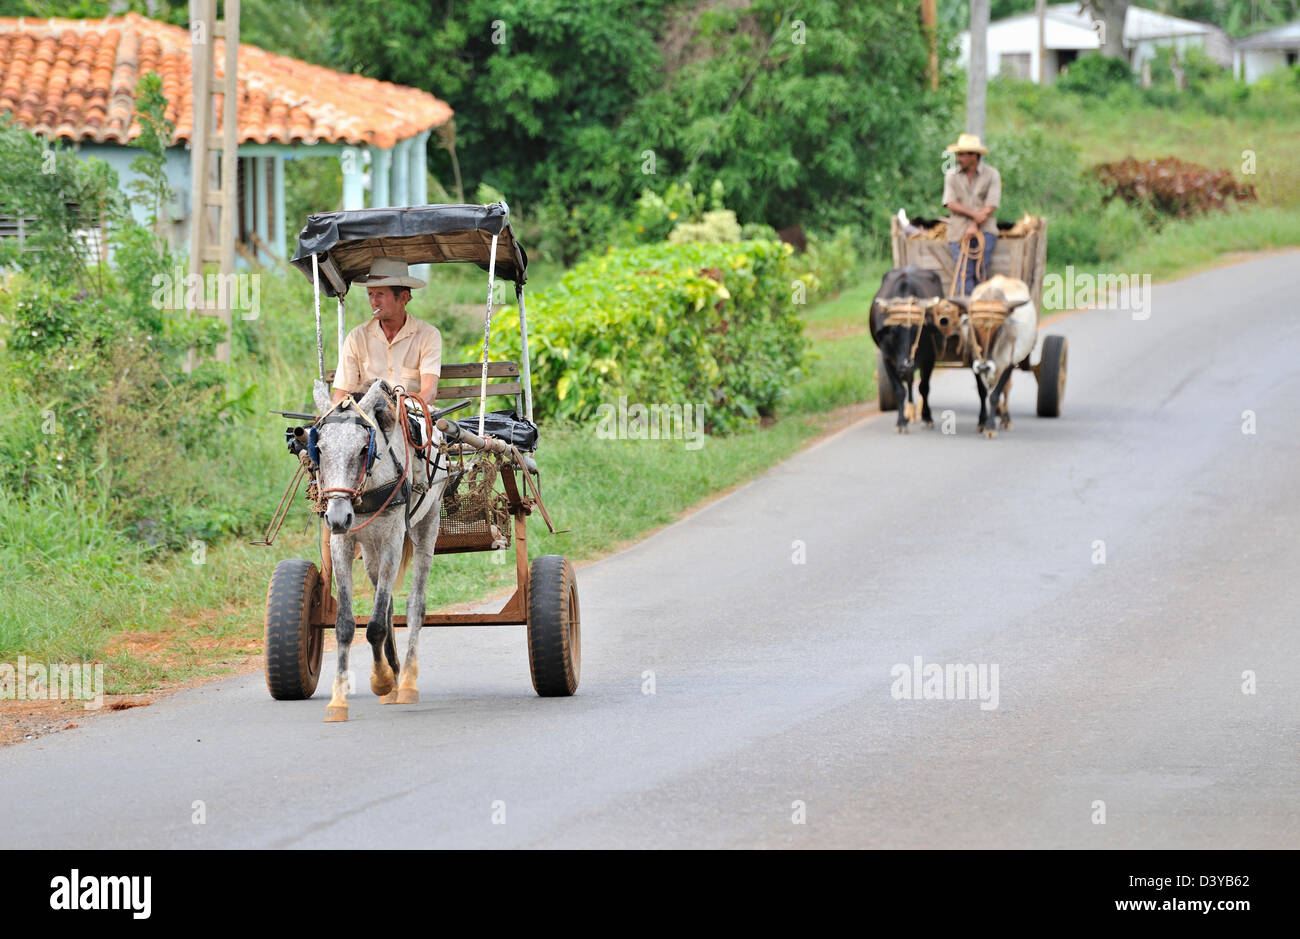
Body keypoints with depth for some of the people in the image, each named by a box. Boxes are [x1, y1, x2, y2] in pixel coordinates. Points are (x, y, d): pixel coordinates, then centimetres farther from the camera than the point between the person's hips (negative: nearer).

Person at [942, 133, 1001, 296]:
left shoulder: (991, 175, 4)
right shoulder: (951, 175, 10)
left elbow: (991, 206, -4)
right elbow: (950, 204, 0)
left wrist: (975, 226, -13)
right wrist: (974, 214, -13)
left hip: (984, 230, -1)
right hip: (959, 232, 1)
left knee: (982, 272, -9)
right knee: (965, 274, -9)